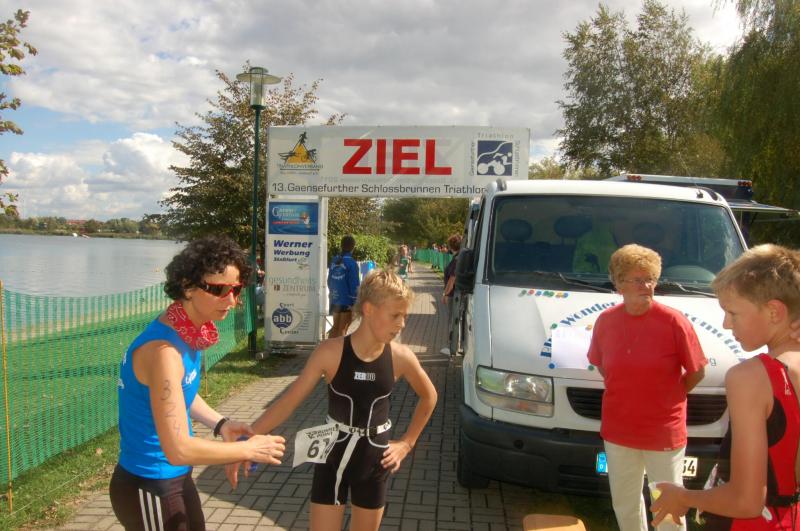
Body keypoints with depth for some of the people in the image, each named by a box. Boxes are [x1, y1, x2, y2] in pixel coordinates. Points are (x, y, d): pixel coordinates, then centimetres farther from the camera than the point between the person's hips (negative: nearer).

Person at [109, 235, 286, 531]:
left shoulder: (190, 332, -3)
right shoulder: (164, 349, -30)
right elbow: (178, 449, -31)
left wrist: (220, 424, 0)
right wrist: (250, 450, -20)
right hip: (150, 488, -8)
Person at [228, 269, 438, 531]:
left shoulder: (400, 357, -12)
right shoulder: (331, 352, -18)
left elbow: (429, 397, 7)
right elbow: (287, 402, -13)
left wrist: (406, 442, 6)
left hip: (375, 462, 2)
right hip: (333, 460, -2)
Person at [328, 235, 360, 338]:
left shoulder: (334, 261, 4)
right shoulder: (351, 263, -15)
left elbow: (330, 281, 12)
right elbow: (354, 285, -15)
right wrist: (355, 302, -8)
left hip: (335, 299, 6)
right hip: (347, 300, -6)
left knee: (335, 327, 17)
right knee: (342, 329, 3)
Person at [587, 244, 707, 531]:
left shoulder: (674, 322, -15)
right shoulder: (606, 321, -4)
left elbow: (697, 372, -4)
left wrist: (669, 396, 0)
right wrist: (624, 393, 7)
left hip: (665, 431, -3)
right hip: (618, 429, 4)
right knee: (624, 502, 19)